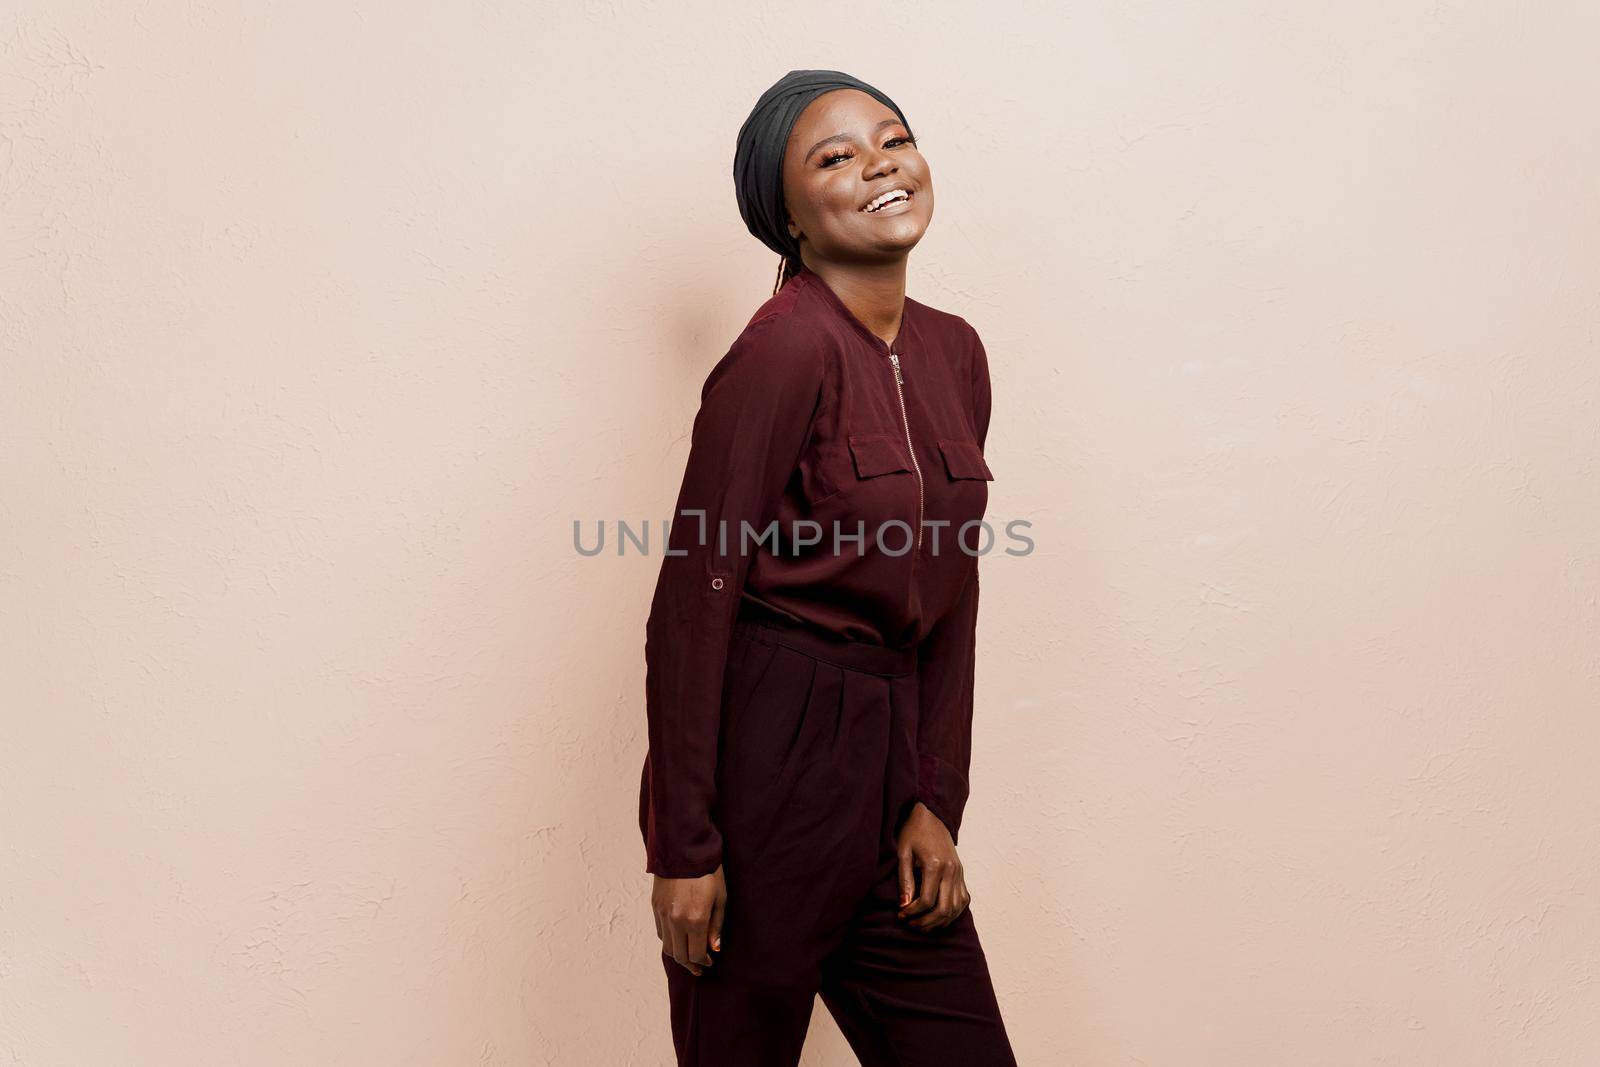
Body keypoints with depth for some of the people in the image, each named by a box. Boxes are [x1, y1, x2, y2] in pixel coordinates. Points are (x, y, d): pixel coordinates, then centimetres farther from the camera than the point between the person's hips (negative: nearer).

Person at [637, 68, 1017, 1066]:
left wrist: (936, 801, 4)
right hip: (765, 758, -7)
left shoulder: (955, 351, 7)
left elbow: (951, 594, 10)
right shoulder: (786, 350, -15)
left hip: (887, 760, 7)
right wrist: (683, 847, -15)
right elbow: (694, 600, -16)